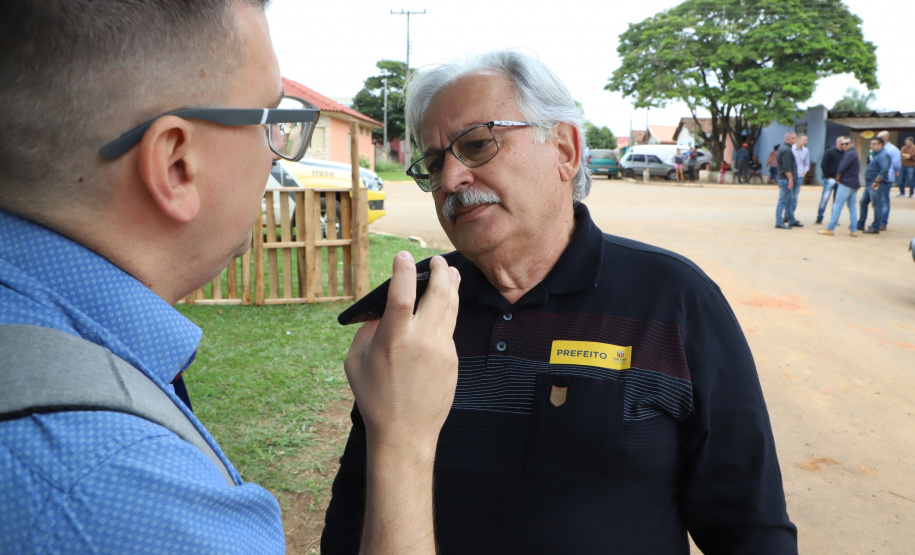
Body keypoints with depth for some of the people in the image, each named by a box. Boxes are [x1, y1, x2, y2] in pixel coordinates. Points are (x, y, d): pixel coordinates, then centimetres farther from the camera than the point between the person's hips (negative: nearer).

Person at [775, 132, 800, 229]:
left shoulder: (782, 148, 17)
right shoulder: (787, 150, -16)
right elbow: (787, 167, -22)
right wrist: (790, 179, -20)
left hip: (782, 178, 11)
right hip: (786, 179, -11)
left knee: (789, 201, 15)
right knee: (783, 201, -8)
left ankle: (792, 220, 22)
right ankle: (779, 222, -6)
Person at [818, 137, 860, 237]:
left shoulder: (849, 154, -13)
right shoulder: (854, 153, 18)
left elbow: (842, 168, -20)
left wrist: (838, 178, -3)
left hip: (846, 183, -10)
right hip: (855, 184, 10)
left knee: (837, 206, -7)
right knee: (852, 207, 9)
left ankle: (830, 228, -6)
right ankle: (854, 230, 8)